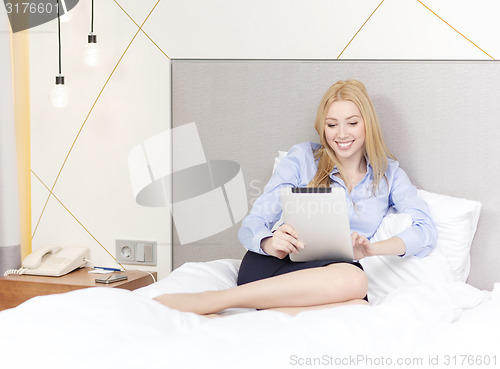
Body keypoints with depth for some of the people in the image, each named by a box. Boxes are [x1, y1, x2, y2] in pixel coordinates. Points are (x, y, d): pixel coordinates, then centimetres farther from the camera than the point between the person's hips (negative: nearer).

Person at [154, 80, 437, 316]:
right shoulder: (303, 157, 12)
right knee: (353, 280, -38)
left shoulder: (388, 173, 18)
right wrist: (269, 243, -21)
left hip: (327, 277, 2)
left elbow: (427, 231, 4)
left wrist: (372, 249, -15)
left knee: (359, 309, -38)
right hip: (270, 267, -2)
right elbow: (252, 225, 5)